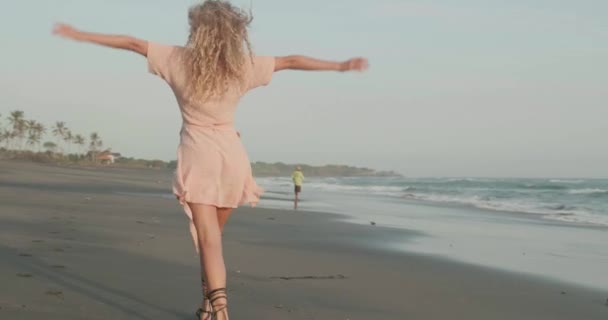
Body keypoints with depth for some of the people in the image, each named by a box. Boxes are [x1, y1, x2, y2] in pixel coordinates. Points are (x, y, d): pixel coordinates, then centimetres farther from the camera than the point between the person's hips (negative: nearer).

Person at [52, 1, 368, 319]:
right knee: (212, 234, 19)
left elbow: (131, 43, 2)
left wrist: (78, 34, 11)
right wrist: (341, 65, 22)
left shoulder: (179, 59, 0)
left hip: (198, 153, -3)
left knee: (208, 237, -9)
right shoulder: (243, 65, 4)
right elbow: (291, 61, 12)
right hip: (232, 153, 3)